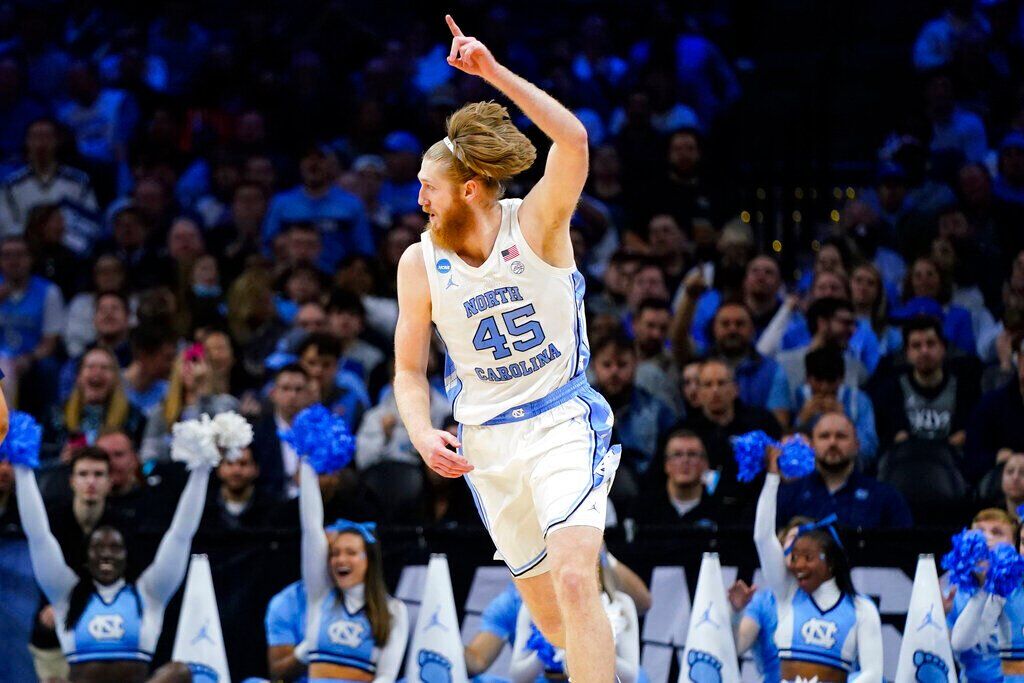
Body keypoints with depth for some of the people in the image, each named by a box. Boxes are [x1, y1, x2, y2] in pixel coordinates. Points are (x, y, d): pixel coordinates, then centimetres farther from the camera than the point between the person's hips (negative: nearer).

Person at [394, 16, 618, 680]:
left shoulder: (536, 224, -12)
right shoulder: (420, 263, -2)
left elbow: (572, 140, -31)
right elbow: (410, 369, 7)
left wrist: (494, 71, -37)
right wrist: (424, 433, -13)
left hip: (565, 423, -4)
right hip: (485, 444, 4)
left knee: (574, 581, -24)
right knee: (546, 611, 11)